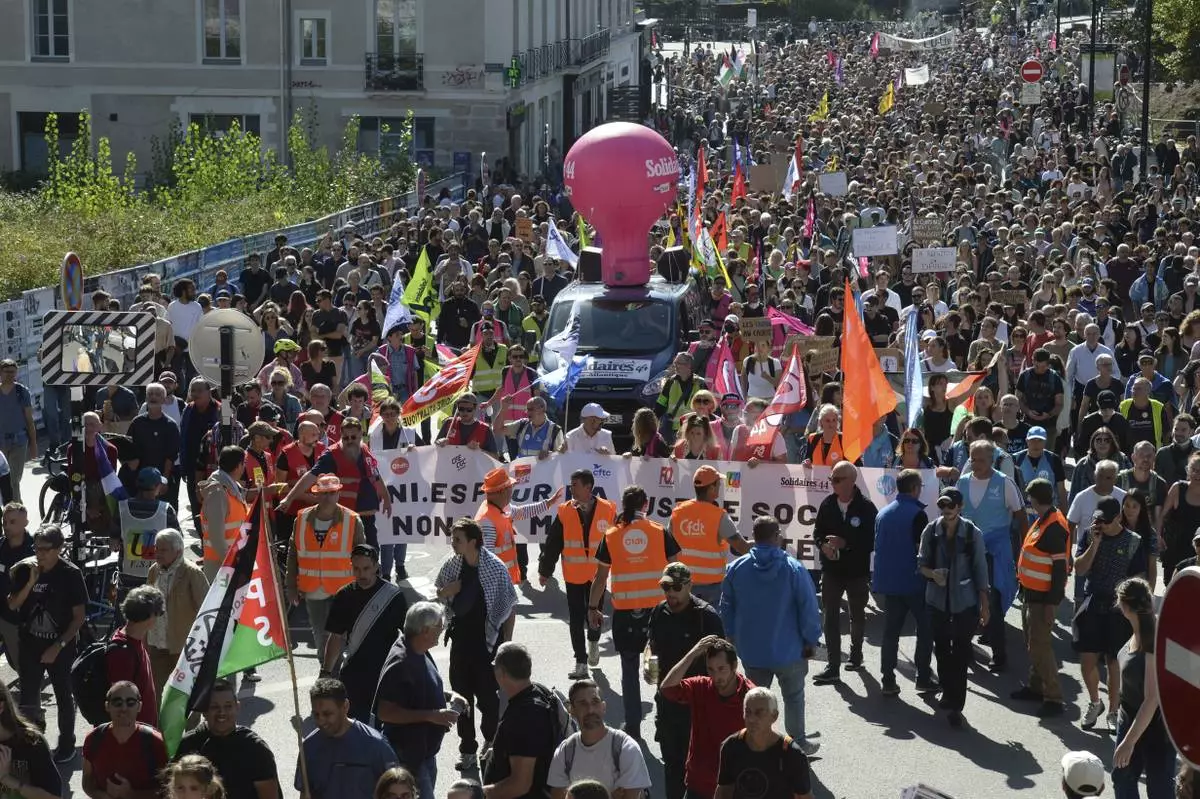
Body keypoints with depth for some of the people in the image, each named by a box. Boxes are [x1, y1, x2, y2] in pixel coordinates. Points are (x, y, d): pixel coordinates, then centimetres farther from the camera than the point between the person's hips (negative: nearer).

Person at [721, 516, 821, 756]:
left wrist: (733, 637, 18)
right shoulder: (794, 569, -16)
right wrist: (811, 640, -1)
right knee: (793, 697, 15)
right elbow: (809, 608, -13)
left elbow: (726, 608, 5)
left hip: (751, 651, 3)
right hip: (788, 650, -2)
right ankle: (798, 744, 24)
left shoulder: (736, 568, -6)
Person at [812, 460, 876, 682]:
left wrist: (845, 543, -24)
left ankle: (855, 654, 38)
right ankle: (833, 666, -6)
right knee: (830, 616, -6)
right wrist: (823, 545, -13)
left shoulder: (866, 507, -12)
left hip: (858, 570, -2)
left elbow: (872, 542, -13)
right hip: (831, 569, 2)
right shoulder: (827, 504, 0)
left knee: (857, 615, 16)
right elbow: (817, 532, 8)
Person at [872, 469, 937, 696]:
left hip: (888, 581, 6)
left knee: (891, 630, 8)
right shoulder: (917, 514, -13)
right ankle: (924, 679, 6)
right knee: (925, 629, 6)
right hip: (914, 582, -6)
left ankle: (888, 681, 6)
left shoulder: (883, 513, 9)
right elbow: (922, 549, -15)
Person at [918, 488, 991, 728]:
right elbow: (922, 563, 6)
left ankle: (955, 705, 0)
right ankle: (948, 693, 33)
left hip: (965, 602, -3)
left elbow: (980, 570, -1)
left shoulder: (972, 533, -7)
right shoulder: (931, 531, -2)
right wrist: (932, 573, -17)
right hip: (937, 600, 3)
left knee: (961, 653, -3)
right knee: (942, 650, 14)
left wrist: (984, 603, -1)